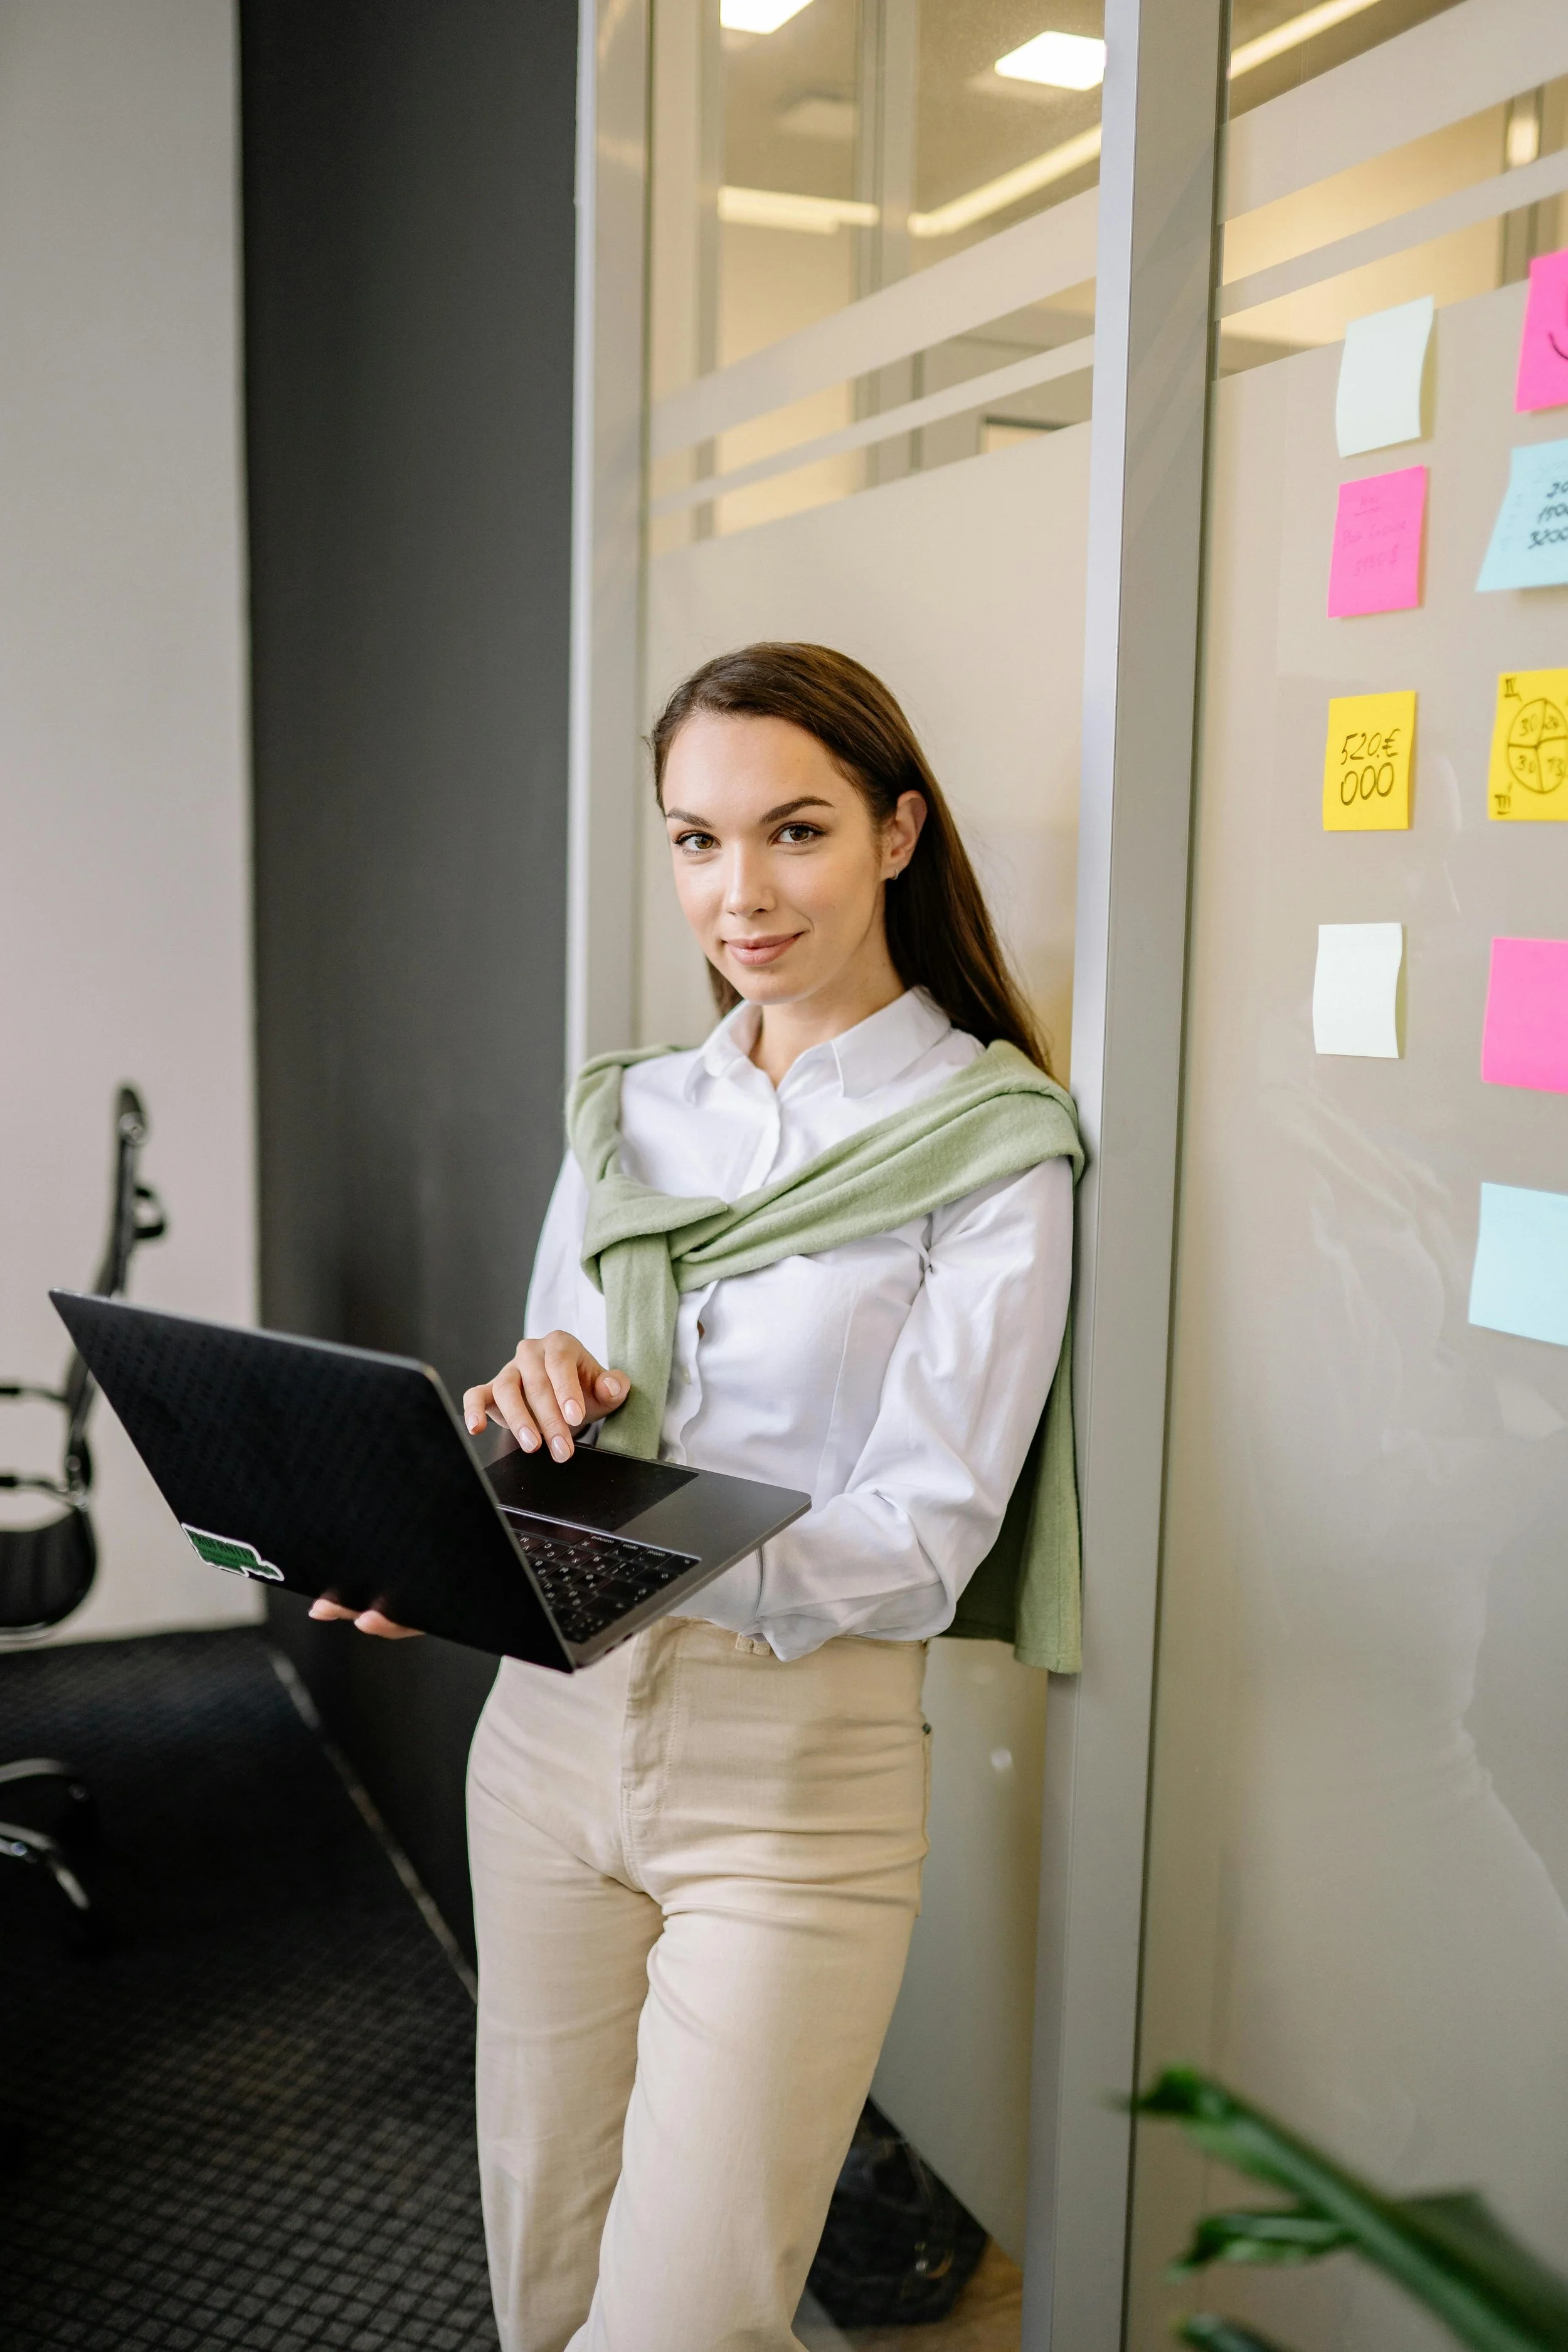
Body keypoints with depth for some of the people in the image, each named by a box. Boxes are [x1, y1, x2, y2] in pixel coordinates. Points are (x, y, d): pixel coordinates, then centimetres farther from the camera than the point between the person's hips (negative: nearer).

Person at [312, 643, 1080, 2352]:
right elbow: (557, 1439, 11)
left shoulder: (992, 1147, -9)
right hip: (553, 1727, 5)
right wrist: (527, 1420, -13)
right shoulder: (627, 1116, 7)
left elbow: (925, 1538, -14)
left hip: (797, 1771, -5)